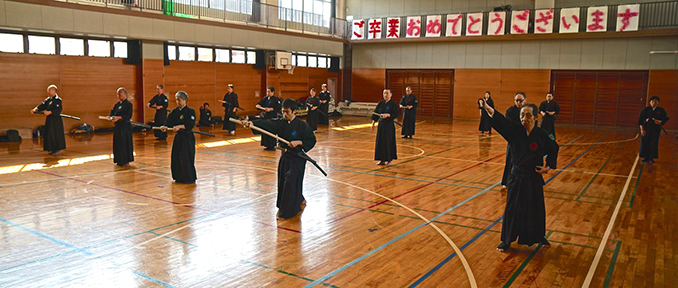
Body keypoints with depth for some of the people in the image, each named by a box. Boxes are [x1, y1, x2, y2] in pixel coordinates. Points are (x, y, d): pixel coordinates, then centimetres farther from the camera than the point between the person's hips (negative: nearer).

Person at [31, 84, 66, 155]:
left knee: (56, 134, -4)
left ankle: (58, 150, 4)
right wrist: (34, 110, -8)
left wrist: (49, 112, -30)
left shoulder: (58, 100, -12)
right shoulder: (48, 99, 13)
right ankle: (54, 149, 18)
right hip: (49, 120, 9)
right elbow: (42, 106, 6)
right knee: (50, 134, 10)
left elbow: (59, 109, -22)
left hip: (56, 120, -8)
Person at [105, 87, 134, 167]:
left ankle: (126, 161, -1)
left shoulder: (128, 104, -6)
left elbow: (129, 116, -15)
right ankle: (120, 161, 17)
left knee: (125, 143, -6)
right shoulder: (117, 104, 15)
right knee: (118, 143, 9)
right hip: (118, 126, 7)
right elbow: (112, 113, 12)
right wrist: (111, 117, -9)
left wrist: (119, 117, -24)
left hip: (125, 126, -7)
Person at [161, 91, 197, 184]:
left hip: (187, 138, -7)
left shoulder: (190, 111, -9)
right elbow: (169, 122, 1)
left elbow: (190, 124, -19)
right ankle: (179, 177, 21)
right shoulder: (175, 112, 10)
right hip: (178, 137, 7)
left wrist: (179, 126, -30)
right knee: (176, 157, 8)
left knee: (186, 157, -7)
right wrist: (165, 127, -20)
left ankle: (190, 178, 4)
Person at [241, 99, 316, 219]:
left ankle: (287, 212, 0)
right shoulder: (280, 123, 0)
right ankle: (299, 200, 40)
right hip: (284, 156, 6)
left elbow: (312, 140, -8)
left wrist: (298, 142, -22)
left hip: (297, 158, -6)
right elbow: (266, 124, -16)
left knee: (291, 182, -11)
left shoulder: (302, 125, -12)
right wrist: (252, 123, -32)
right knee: (283, 182, 14)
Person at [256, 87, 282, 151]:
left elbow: (279, 108, -10)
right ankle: (267, 146, 16)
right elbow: (258, 105, 9)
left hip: (273, 117, -6)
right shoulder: (264, 99, 11)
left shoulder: (276, 99, -6)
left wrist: (271, 109, -19)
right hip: (265, 116, 6)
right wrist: (262, 108, -11)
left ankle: (272, 146, 1)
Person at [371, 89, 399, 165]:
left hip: (389, 125, -5)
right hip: (381, 124, 5)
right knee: (380, 142, 5)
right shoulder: (380, 103, 8)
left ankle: (389, 159, 11)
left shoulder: (393, 104, -6)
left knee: (389, 142, -2)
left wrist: (387, 115, -25)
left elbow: (395, 114, -12)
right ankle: (382, 160, 15)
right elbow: (376, 113, 12)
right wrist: (373, 122, 7)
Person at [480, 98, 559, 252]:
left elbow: (553, 150, 7)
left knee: (536, 209, 12)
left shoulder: (541, 135, -9)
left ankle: (539, 237, 37)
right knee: (512, 209, 6)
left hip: (534, 179, -1)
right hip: (517, 177, 1)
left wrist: (549, 166, -4)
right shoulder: (515, 131, -7)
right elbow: (500, 120, -20)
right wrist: (487, 108, -34)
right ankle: (507, 240, 20)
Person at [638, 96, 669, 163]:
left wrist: (660, 121, -13)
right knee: (645, 143, 0)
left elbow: (666, 118, 8)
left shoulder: (661, 110, 2)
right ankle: (646, 157, 12)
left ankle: (651, 158, 7)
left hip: (656, 129, 0)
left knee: (654, 143, -1)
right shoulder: (646, 110, 1)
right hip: (646, 128, 0)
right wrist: (642, 129, -7)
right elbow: (641, 120, 0)